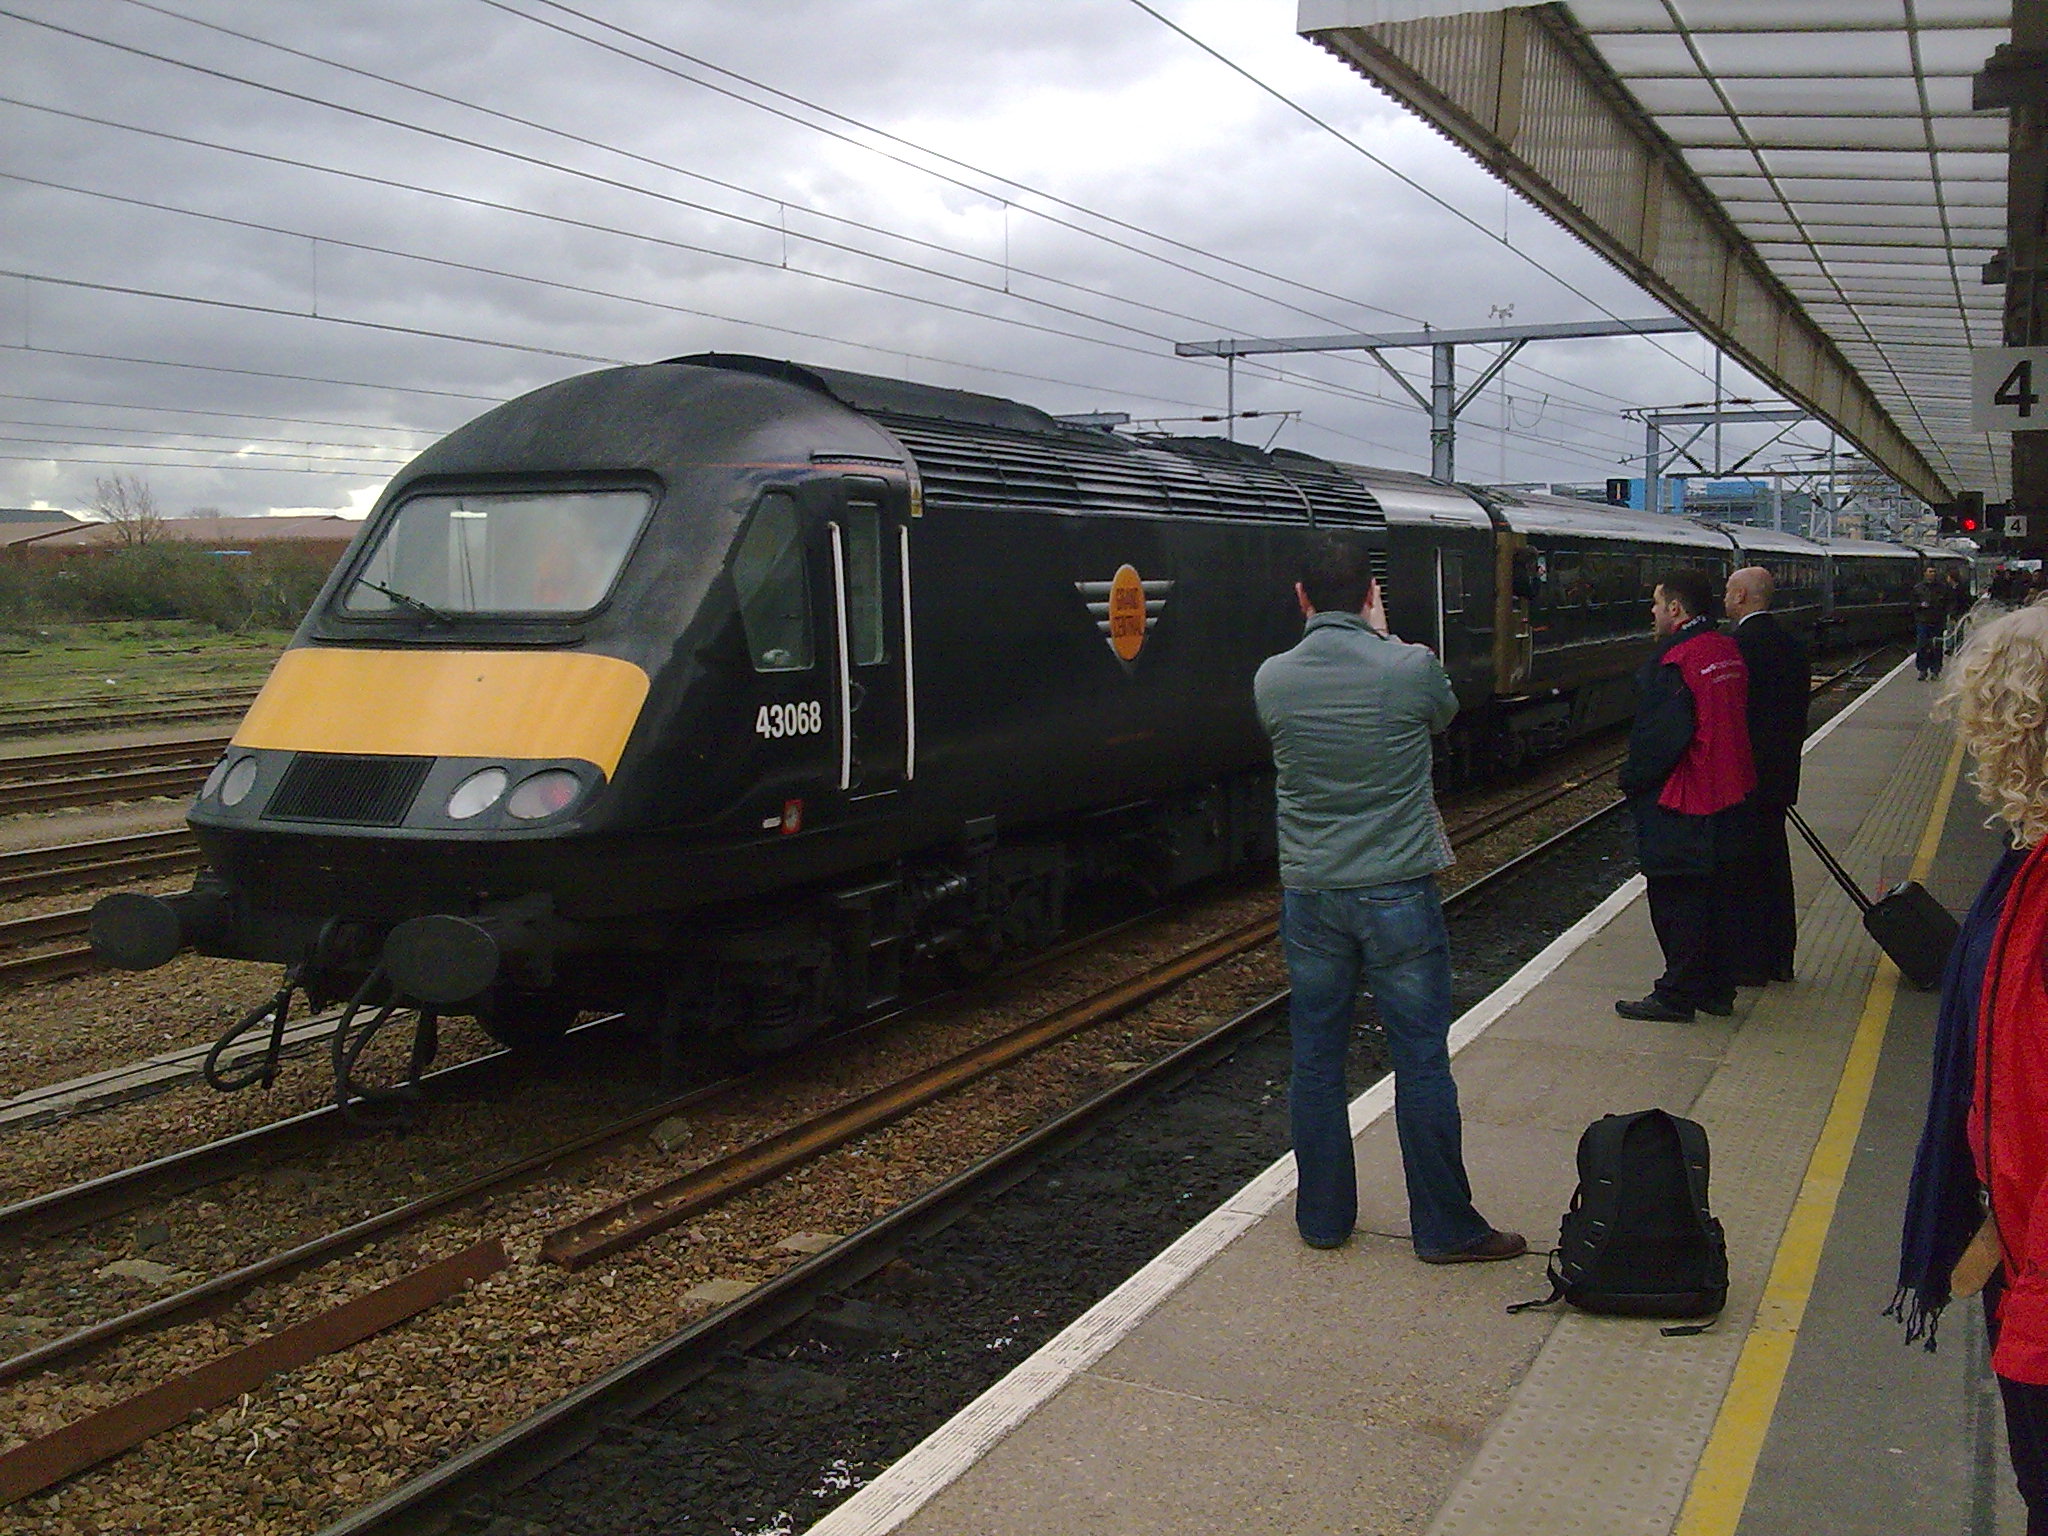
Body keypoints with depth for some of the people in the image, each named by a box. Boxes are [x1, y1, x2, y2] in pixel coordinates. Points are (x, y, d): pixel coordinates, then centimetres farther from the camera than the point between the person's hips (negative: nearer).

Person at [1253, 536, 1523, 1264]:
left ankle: (1323, 1217, 23)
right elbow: (1444, 711, 9)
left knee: (1316, 1059, 13)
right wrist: (1381, 635, 15)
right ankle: (1445, 1227, 16)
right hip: (1397, 894, -3)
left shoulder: (1272, 679, -5)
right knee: (1421, 1061, 6)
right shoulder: (1411, 667, -13)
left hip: (1309, 896, 3)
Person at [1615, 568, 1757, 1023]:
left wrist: (1632, 780, -9)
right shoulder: (1728, 652, 9)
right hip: (1726, 796, 9)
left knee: (1677, 899, -1)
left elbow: (1661, 735, -23)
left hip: (1679, 803, -9)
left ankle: (1677, 996, 5)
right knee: (1715, 894, 16)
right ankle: (1717, 988, 25)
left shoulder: (1675, 662, -20)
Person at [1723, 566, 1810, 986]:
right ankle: (1778, 957, 24)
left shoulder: (1737, 643, -18)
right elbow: (1798, 709, 15)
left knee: (1742, 865, -2)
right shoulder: (1791, 644, 10)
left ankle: (1748, 962, 2)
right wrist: (1786, 758, 22)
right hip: (1779, 774, 9)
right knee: (1774, 861, 16)